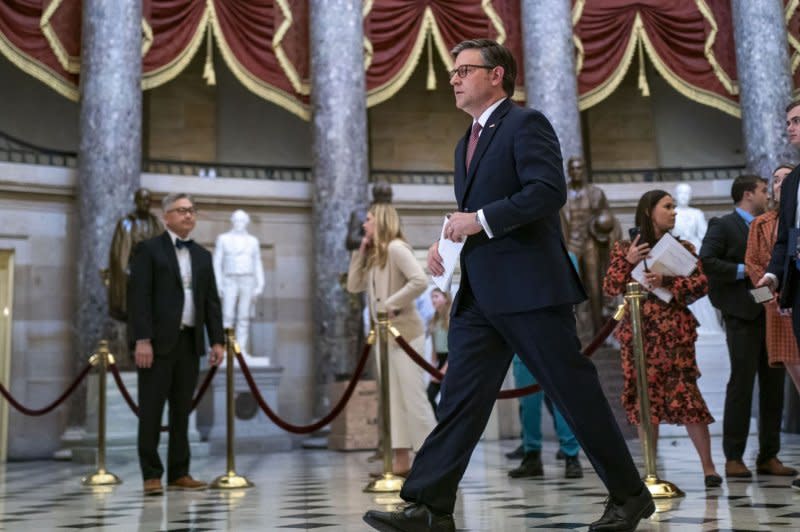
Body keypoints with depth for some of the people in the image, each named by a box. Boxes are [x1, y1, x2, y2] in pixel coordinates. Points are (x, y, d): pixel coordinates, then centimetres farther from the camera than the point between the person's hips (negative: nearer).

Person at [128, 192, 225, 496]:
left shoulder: (202, 255, 15)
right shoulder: (148, 249, -1)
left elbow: (211, 301, 13)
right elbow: (138, 297, -9)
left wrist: (217, 340, 4)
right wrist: (142, 340, -18)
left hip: (190, 342, 5)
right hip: (157, 342, -5)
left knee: (182, 410, 8)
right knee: (151, 410, -1)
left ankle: (179, 473, 13)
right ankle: (152, 476, 5)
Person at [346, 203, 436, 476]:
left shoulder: (396, 248, -12)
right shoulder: (375, 256, 15)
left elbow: (420, 281, -23)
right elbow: (354, 286, 14)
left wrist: (392, 304, -19)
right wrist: (360, 251, 9)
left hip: (406, 334, -9)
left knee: (413, 398, -7)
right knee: (392, 399, 7)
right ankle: (402, 461, 11)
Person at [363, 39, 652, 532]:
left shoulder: (526, 123, -4)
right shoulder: (468, 142, 22)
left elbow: (550, 190, -18)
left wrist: (480, 220, -18)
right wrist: (447, 241, 9)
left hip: (530, 285, -8)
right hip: (480, 293, 8)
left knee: (576, 392, 0)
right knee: (460, 397, 1)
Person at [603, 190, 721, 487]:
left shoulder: (681, 248, 12)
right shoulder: (625, 248, 10)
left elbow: (702, 283, 0)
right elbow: (611, 289, 3)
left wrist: (666, 283, -14)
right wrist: (628, 261, -10)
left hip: (674, 331, 0)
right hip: (639, 333, 1)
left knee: (684, 395, -8)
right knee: (644, 399, 1)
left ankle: (708, 468, 0)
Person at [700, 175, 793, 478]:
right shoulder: (723, 226, -2)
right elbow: (706, 262, -14)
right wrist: (744, 270, -16)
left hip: (771, 313, 7)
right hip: (743, 315, -7)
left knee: (774, 385, 6)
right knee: (742, 384, -6)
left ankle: (769, 456, 14)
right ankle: (733, 458, 1)